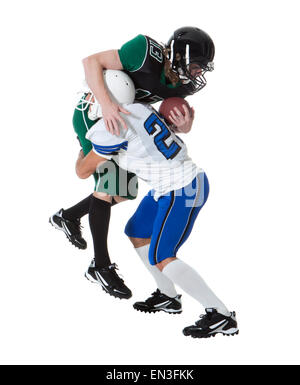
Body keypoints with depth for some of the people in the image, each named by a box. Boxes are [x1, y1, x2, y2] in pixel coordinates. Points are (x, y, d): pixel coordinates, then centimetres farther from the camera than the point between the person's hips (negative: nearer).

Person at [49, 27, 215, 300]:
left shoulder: (184, 84, -12)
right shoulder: (148, 54, -32)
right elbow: (92, 61, -29)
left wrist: (184, 123, -32)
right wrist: (106, 104, -44)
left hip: (117, 121, 8)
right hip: (93, 115, -8)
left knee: (127, 190, 11)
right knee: (108, 184, -11)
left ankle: (68, 216, 31)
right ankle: (101, 265, 3)